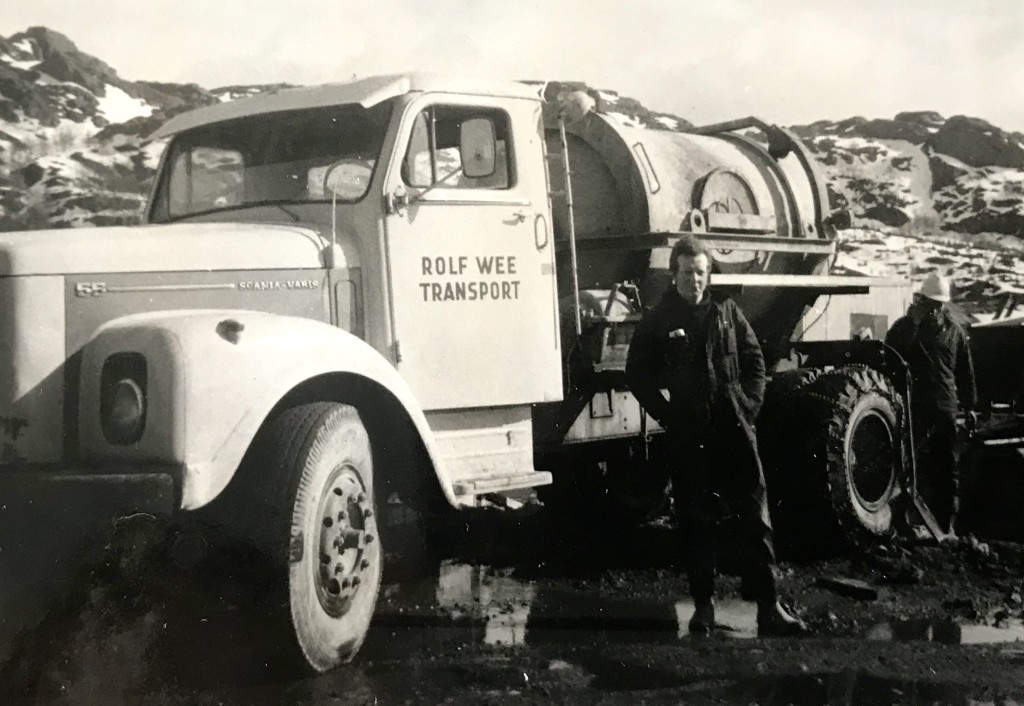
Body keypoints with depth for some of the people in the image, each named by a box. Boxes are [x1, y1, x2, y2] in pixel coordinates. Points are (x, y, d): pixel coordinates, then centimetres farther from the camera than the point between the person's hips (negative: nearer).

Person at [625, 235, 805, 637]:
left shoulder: (726, 311, 8)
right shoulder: (658, 321, 2)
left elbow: (753, 359, 13)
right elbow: (637, 373, 6)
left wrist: (750, 404, 1)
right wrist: (665, 414, -2)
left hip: (733, 427, 1)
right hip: (687, 435, -1)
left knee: (753, 516, -2)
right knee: (696, 520, 5)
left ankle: (768, 606, 0)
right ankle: (703, 604, 14)